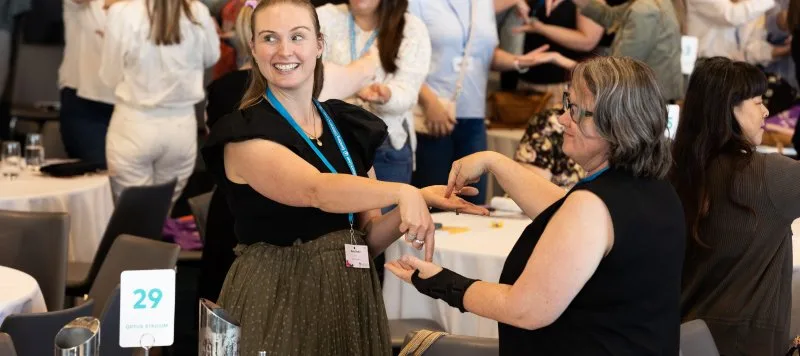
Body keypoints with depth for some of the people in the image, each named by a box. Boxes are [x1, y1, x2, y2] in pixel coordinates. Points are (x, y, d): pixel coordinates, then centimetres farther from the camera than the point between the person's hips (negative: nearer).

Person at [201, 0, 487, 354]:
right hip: (275, 302, -5)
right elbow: (317, 191, -28)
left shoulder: (351, 126, 7)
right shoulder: (244, 133, -11)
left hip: (351, 298, 5)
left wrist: (419, 201, -11)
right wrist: (402, 192, -40)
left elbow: (368, 238, 6)